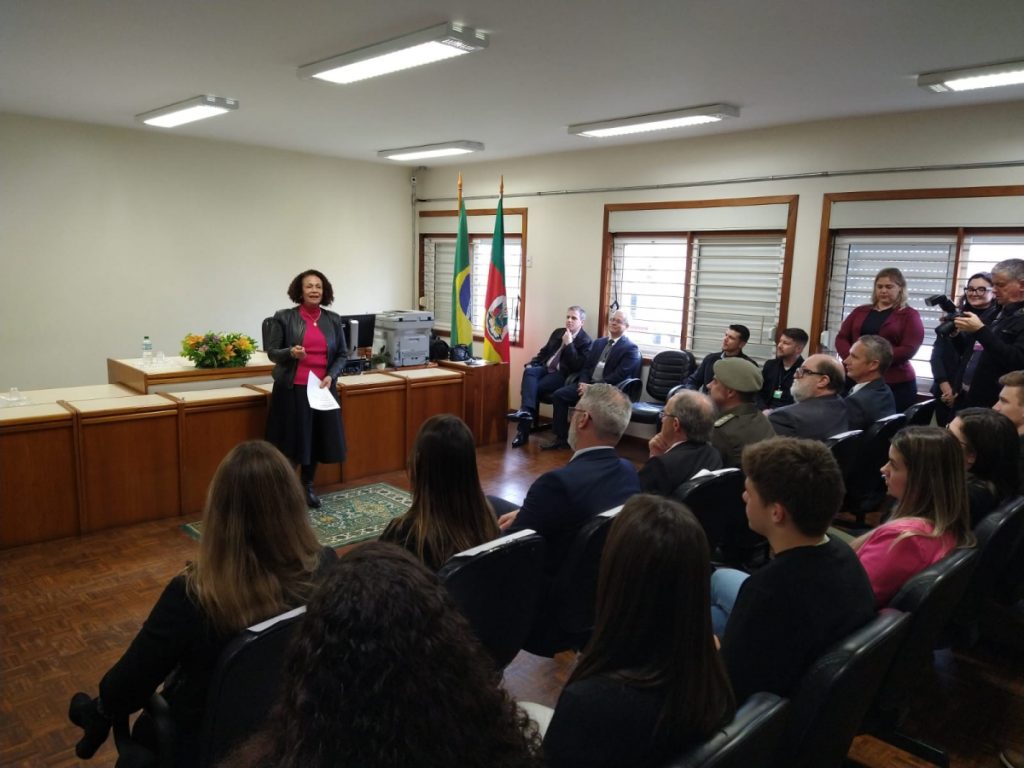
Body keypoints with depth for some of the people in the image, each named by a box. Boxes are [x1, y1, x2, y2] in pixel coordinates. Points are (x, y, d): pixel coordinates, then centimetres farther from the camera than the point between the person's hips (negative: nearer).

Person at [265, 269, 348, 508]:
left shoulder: (333, 320, 6)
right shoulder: (284, 317, -3)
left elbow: (342, 354, 9)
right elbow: (271, 352, -1)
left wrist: (331, 376, -7)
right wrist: (290, 353, -22)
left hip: (322, 388, 3)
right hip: (292, 389, -3)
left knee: (317, 439, 8)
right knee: (291, 440, 1)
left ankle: (308, 486, 25)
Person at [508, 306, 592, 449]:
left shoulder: (585, 341, -3)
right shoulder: (557, 332, 18)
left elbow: (577, 366, -14)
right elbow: (544, 351, 23)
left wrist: (569, 344, -17)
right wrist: (532, 363, 5)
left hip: (562, 375, -6)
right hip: (546, 368, 6)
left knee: (534, 387, -27)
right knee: (529, 371, -28)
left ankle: (523, 431, -26)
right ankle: (526, 410, -45)